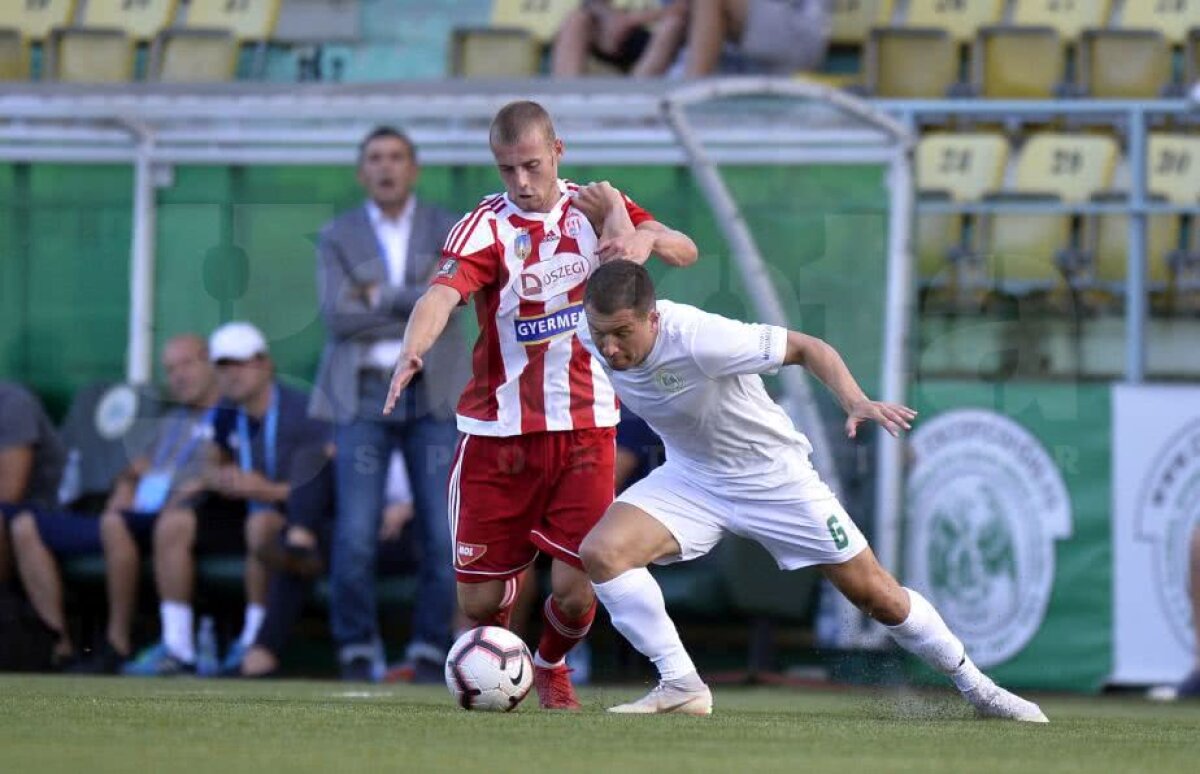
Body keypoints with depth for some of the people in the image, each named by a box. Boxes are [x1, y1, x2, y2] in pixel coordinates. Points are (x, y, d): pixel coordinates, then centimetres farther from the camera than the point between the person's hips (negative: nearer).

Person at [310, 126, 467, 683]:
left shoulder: (447, 231, 7)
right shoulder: (338, 237, 7)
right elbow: (339, 317, -7)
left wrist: (382, 297, -8)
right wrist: (417, 308, -8)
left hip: (433, 396, 1)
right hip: (362, 395, -1)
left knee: (442, 533, -5)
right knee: (355, 534, -9)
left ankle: (430, 650, 6)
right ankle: (357, 651, 3)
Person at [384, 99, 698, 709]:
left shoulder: (598, 207, 3)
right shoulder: (487, 226, -9)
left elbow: (686, 251, -2)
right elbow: (444, 291, -27)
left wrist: (646, 239, -25)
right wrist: (414, 349, -48)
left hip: (584, 428, 2)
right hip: (498, 432, -2)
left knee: (576, 593, -7)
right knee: (478, 599, -1)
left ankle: (550, 666, 27)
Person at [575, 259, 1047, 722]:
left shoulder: (699, 339, -35)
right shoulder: (593, 334, -18)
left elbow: (806, 348, -26)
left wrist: (856, 402, -41)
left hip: (775, 478, -5)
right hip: (690, 478, 5)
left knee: (875, 594, 3)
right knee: (600, 553, -20)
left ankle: (976, 687, 24)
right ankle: (680, 687, -11)